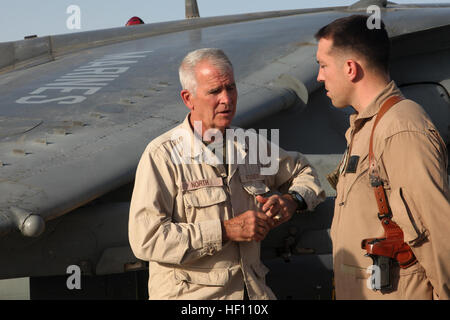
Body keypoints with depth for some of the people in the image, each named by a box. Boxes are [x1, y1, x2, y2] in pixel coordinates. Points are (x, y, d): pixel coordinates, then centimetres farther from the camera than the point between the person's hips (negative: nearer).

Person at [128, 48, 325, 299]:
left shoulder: (250, 145, 10)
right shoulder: (162, 155, -9)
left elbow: (304, 172, 28)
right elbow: (146, 239, -18)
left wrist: (291, 201, 4)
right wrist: (227, 231, -18)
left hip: (252, 289, 5)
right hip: (190, 295, -5)